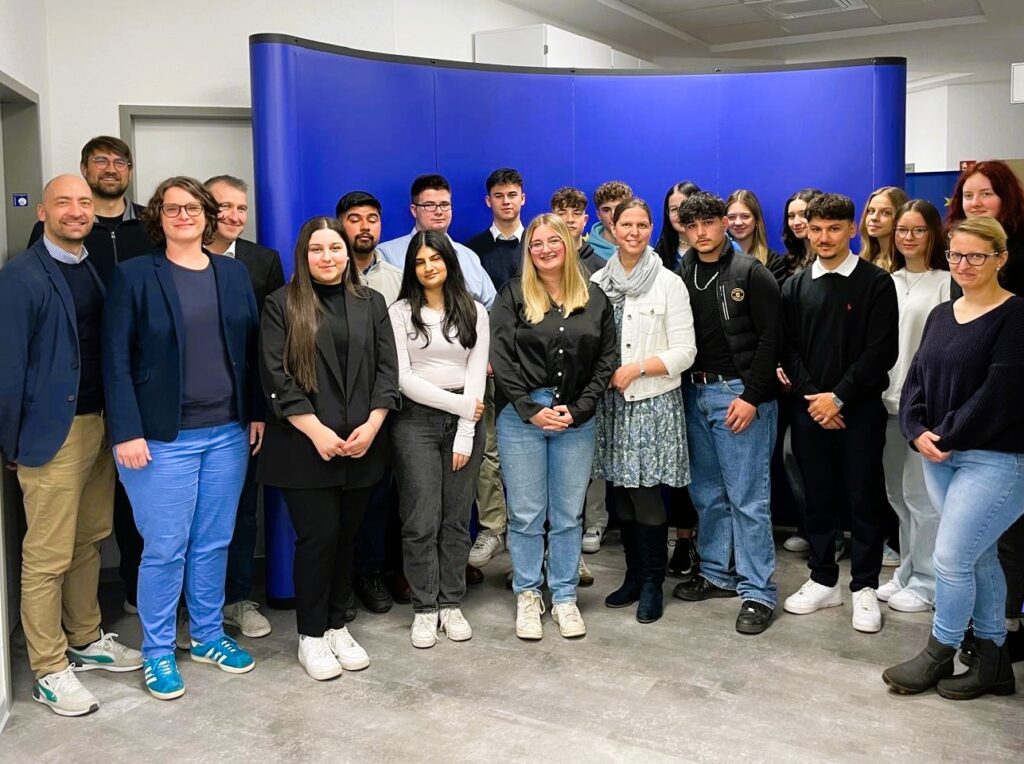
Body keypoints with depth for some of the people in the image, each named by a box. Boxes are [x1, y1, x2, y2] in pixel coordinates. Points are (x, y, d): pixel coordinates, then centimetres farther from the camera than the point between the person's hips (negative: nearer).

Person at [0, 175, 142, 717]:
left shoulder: (95, 270, 11)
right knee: (48, 556, 2)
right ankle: (49, 670, 14)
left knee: (89, 541, 16)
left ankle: (86, 640, 31)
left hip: (100, 425, 7)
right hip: (53, 432, -6)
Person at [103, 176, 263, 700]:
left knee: (214, 543, 13)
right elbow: (116, 359, -7)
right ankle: (157, 652, 21)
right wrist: (126, 432, -13)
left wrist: (257, 412, 5)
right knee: (165, 549, 3)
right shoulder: (134, 276, -3)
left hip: (228, 432, 4)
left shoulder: (234, 273, 8)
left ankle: (209, 636, 30)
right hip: (163, 437, -3)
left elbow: (251, 348, 10)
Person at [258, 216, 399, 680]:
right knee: (317, 537, -2)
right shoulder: (282, 304, 1)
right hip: (305, 446, -3)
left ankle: (337, 625, 25)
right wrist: (316, 431, -14)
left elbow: (387, 369, 6)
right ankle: (311, 635, 15)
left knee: (346, 537, 10)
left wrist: (372, 425, -8)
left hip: (361, 446, 3)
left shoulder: (370, 303, 11)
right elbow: (276, 377, -7)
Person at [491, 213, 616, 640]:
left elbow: (605, 360, 5)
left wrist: (577, 410, -6)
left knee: (568, 515, 8)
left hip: (576, 418, 2)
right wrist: (531, 410, -11)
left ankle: (564, 597, 20)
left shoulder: (594, 299, 8)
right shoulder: (513, 295, 2)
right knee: (526, 514, 4)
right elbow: (500, 357, -5)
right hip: (521, 415, -1)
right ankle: (527, 596, 18)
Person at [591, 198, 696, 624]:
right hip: (611, 402, 4)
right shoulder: (598, 282, 8)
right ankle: (634, 576, 25)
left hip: (653, 402, -4)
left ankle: (652, 583, 11)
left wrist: (637, 368, -14)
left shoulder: (668, 283, -3)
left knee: (645, 493, -5)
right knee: (622, 493, 9)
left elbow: (684, 352, -6)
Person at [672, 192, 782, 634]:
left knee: (747, 496, -3)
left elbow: (770, 337, -9)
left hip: (739, 393, -5)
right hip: (695, 393, 6)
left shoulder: (750, 273, -4)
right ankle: (718, 574, 26)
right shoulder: (681, 276, 10)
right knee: (707, 493, 12)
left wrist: (752, 396, -15)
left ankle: (758, 591, 4)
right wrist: (686, 388, 2)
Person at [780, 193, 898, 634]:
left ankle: (864, 588, 15)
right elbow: (788, 349, 5)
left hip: (859, 409, -3)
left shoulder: (876, 283, -2)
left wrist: (839, 396, -14)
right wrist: (811, 397, -8)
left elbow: (882, 350, -8)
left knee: (862, 499, 3)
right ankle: (823, 580, 23)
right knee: (817, 498, 10)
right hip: (809, 410, 3)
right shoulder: (796, 286, 9)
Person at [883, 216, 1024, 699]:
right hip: (939, 456, 7)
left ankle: (937, 655, 16)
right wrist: (918, 432, -8)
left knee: (951, 558, -4)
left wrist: (948, 437, -14)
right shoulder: (941, 315, 12)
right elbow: (915, 379, 7)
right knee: (979, 557, 14)